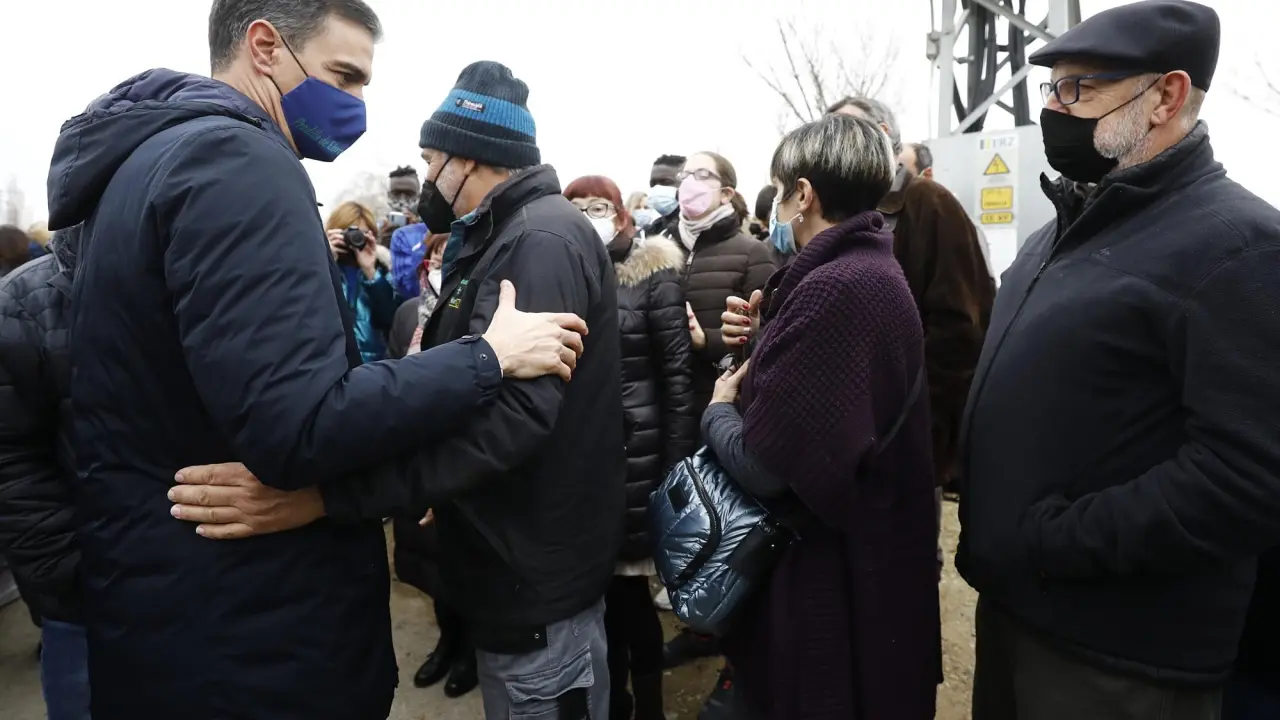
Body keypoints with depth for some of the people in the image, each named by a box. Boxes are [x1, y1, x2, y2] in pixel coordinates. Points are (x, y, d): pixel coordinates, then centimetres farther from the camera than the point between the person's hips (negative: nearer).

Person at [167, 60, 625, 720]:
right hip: (513, 563, 10)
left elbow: (511, 411, -35)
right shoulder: (502, 238, 14)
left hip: (535, 576, -10)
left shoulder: (541, 240, -21)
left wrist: (330, 491, -41)